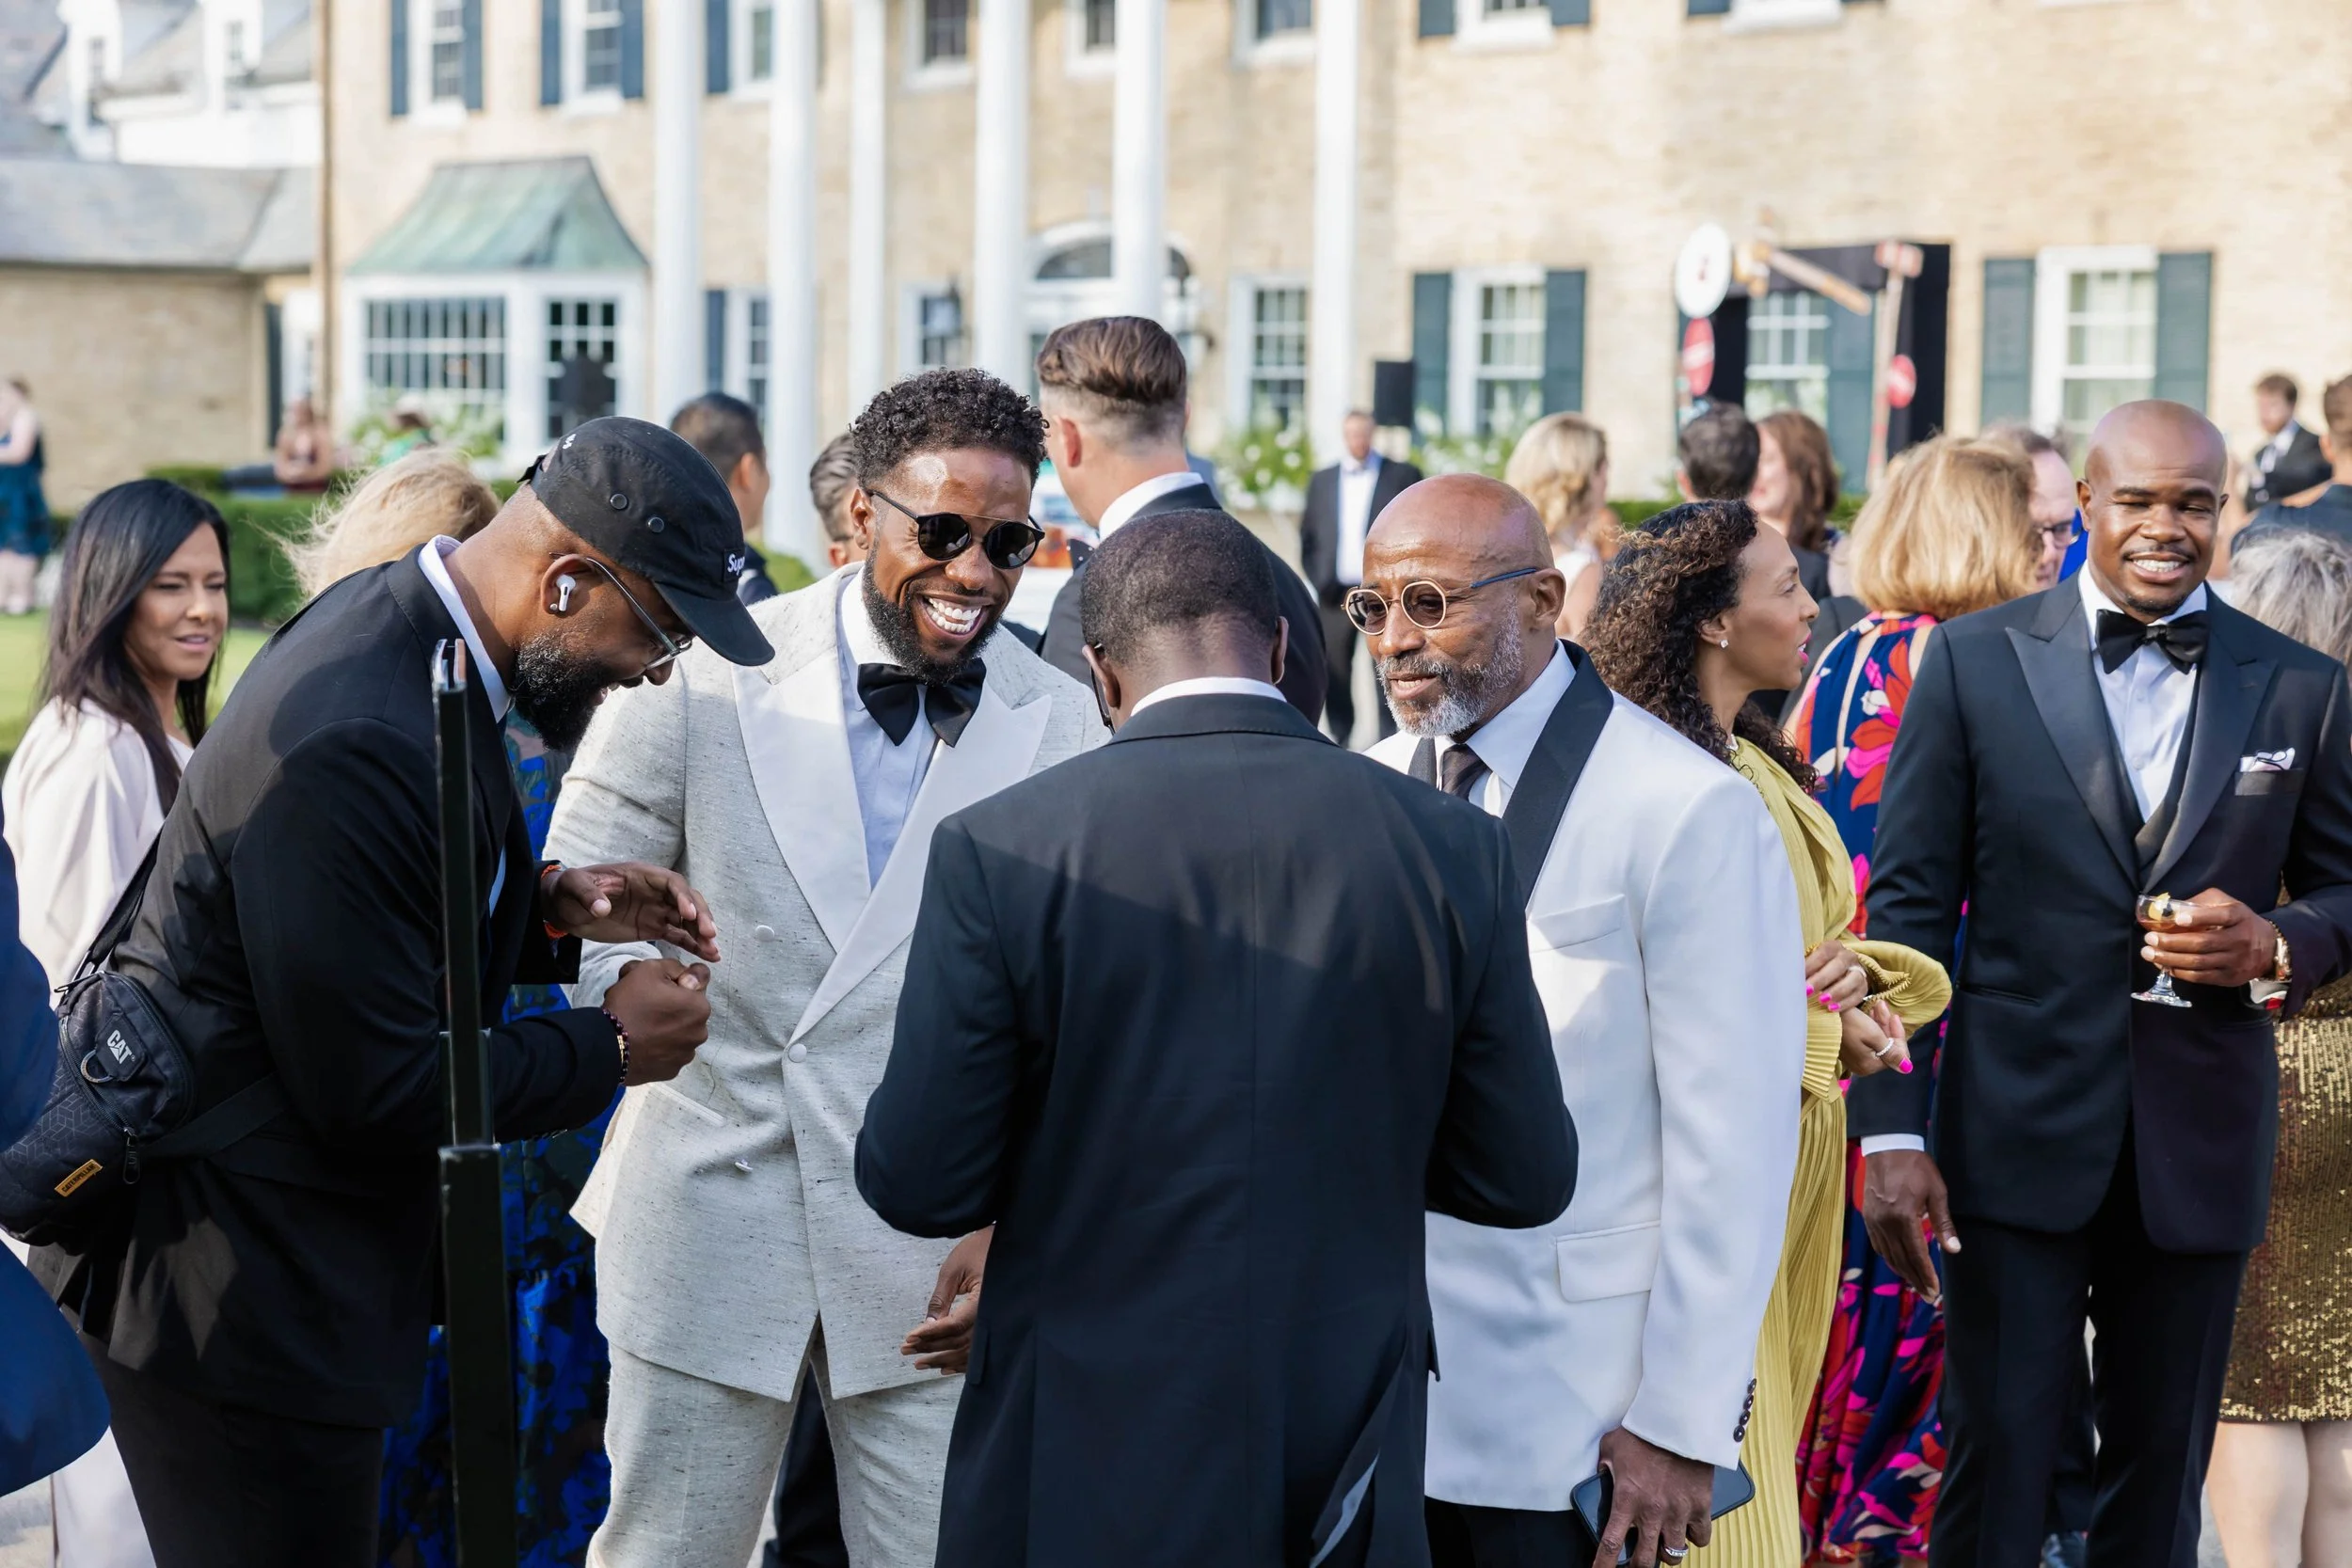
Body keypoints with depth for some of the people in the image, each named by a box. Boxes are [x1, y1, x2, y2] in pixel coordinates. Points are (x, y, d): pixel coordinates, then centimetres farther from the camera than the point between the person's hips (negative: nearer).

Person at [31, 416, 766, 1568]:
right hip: (230, 1285, -10)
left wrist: (552, 903, 2)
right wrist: (610, 1047, -12)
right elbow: (373, 1089, -24)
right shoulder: (356, 737, -28)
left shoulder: (402, 627, 4)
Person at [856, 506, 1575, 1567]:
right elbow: (1526, 1180, 1)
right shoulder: (1456, 849, -5)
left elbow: (919, 1187, -9)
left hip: (1082, 1480, -2)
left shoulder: (1000, 850, -12)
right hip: (1348, 1483, 2)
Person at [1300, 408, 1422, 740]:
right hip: (1336, 595, 3)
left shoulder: (1402, 476, 2)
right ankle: (1340, 742, 12)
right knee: (1335, 673, 4)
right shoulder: (1322, 480, 12)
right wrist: (1317, 581, 3)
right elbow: (1308, 536, 14)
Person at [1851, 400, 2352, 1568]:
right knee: (1995, 1464, 1)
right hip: (2019, 1133, -2)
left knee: (2164, 1469, 14)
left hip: (2201, 1150, 2)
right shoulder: (1976, 660, -2)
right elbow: (1908, 902, -3)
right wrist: (1891, 1131, -9)